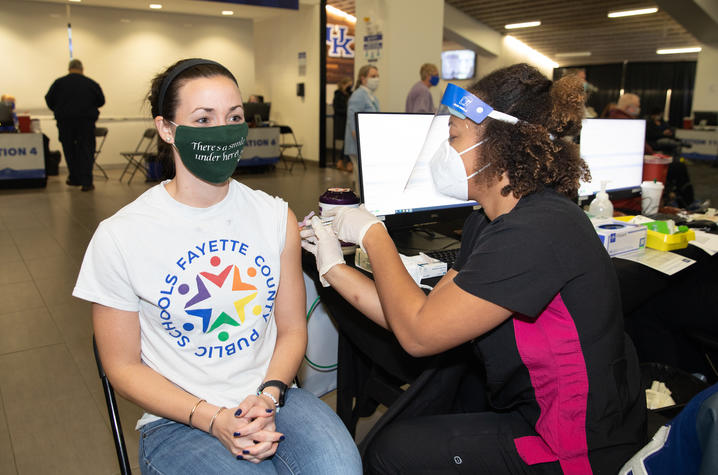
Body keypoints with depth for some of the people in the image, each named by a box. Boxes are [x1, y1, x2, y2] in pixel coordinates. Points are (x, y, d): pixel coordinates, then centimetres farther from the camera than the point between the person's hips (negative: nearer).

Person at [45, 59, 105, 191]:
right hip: (86, 121, -1)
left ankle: (75, 179, 18)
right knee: (86, 151, 1)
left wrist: (59, 111, 21)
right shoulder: (92, 83, 1)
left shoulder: (59, 82, 3)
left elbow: (49, 100, 4)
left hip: (65, 121, 1)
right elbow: (101, 101, 6)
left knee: (69, 150, 13)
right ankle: (86, 182, -6)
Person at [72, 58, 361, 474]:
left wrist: (268, 398, -12)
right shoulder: (120, 237, -8)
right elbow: (124, 366, -3)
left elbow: (292, 329, 6)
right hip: (179, 420, -2)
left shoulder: (276, 216, 0)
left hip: (269, 398, 2)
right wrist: (213, 419, -15)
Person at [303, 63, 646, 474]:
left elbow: (419, 334, -26)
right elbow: (428, 315, -1)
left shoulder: (539, 232, -29)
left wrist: (372, 234, -14)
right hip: (529, 406, 8)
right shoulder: (486, 224, 2)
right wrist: (334, 267, 0)